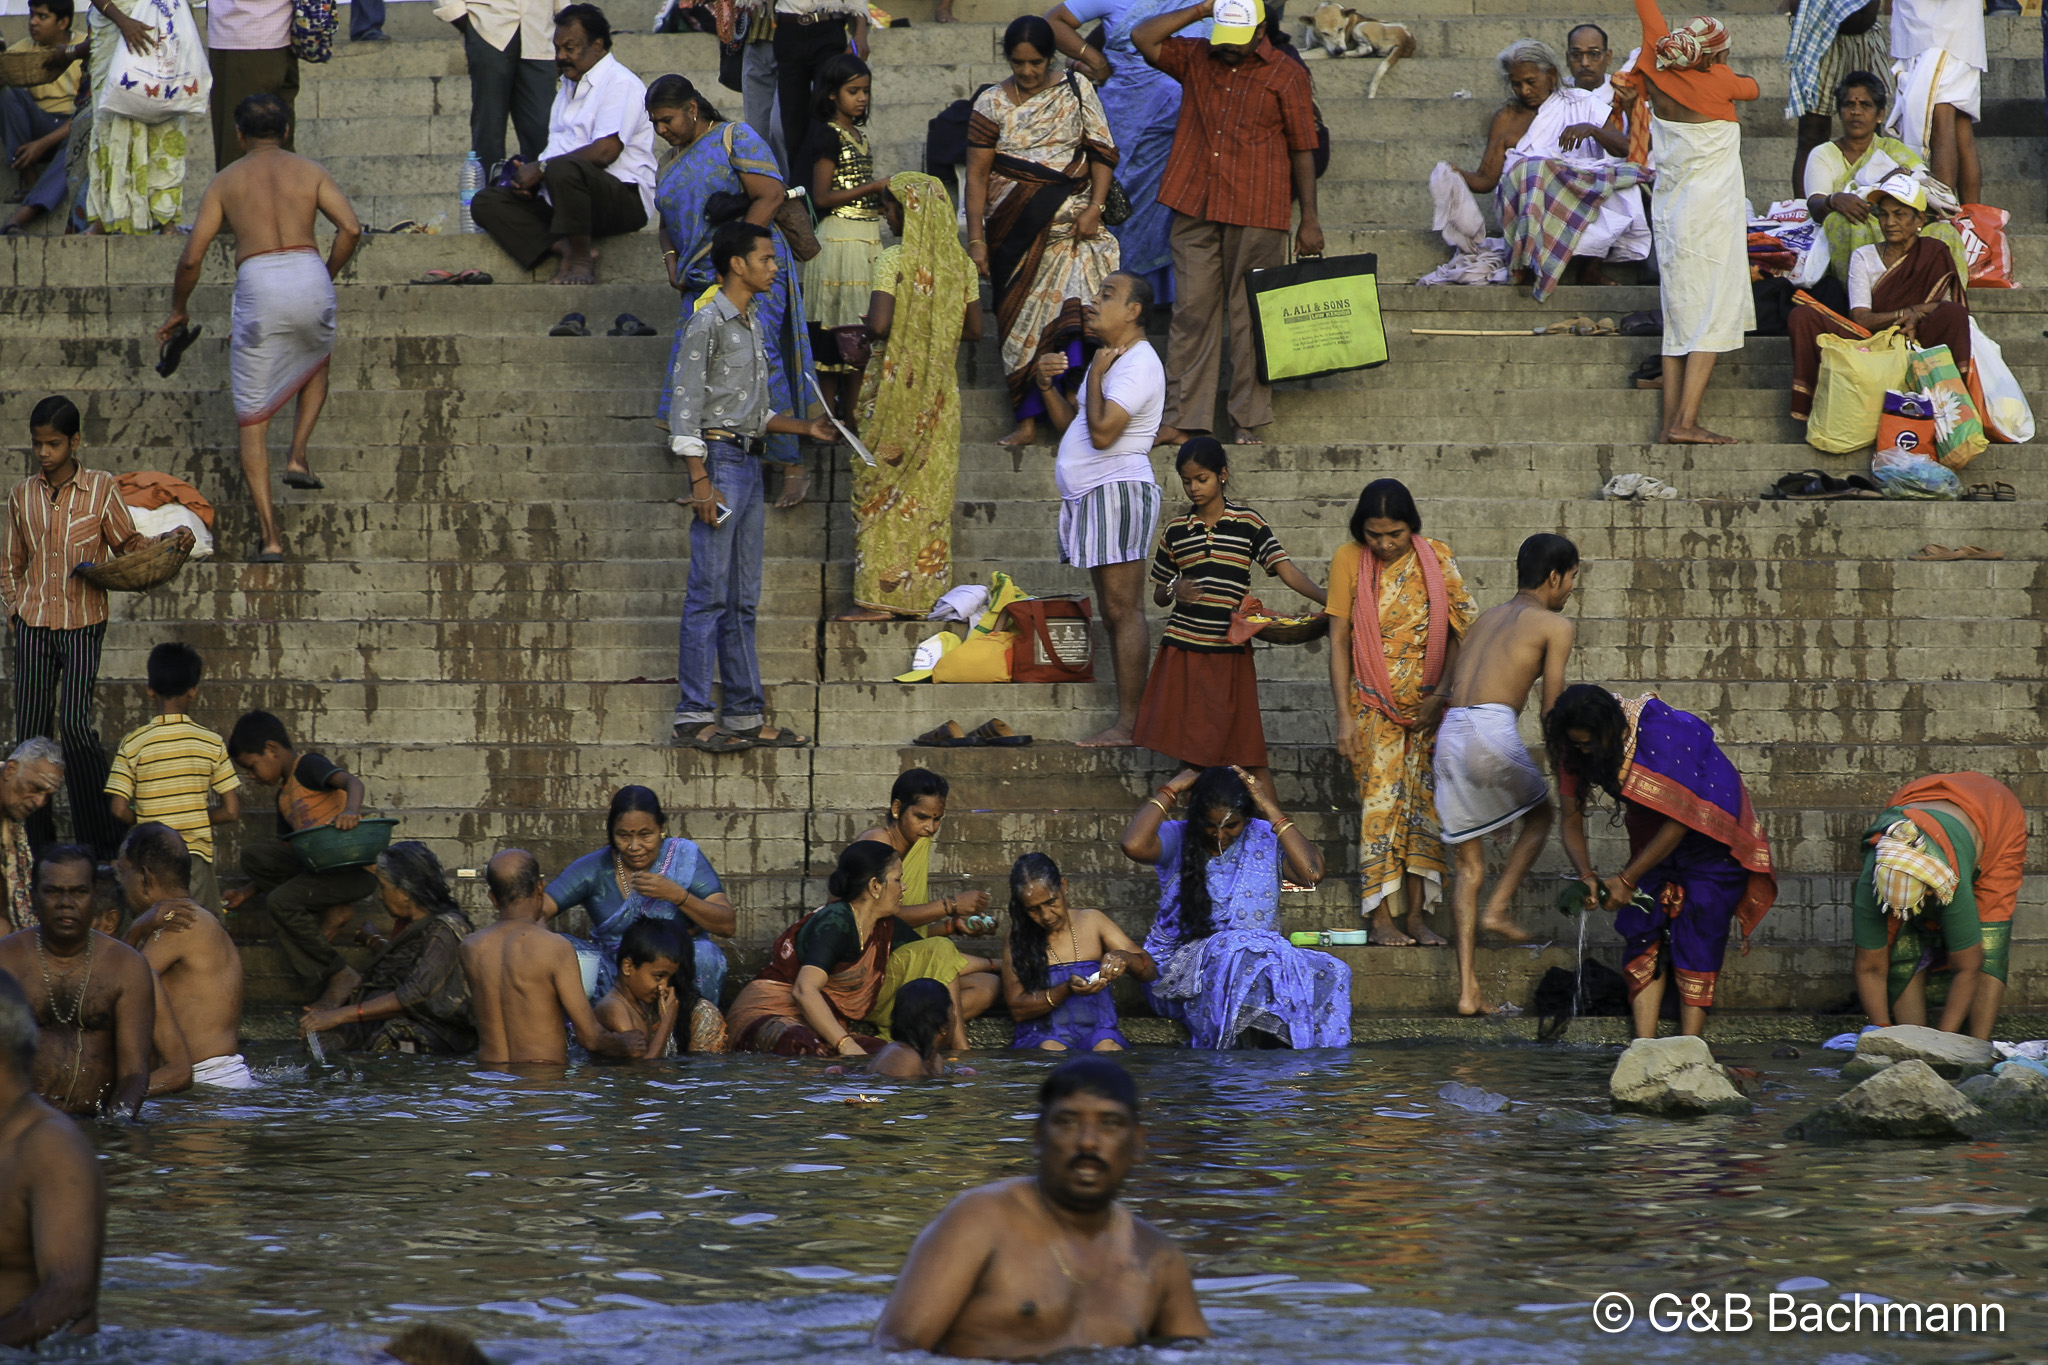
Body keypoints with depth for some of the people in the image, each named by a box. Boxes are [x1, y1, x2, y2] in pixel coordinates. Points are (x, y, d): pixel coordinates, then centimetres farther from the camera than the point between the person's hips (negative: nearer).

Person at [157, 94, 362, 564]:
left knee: (252, 417, 6)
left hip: (257, 283, -1)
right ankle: (298, 455, 15)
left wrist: (178, 311, 23)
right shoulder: (310, 171, 15)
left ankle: (270, 537, -2)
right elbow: (350, 228, -1)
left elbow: (192, 258, 8)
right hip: (308, 275, 1)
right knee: (316, 362, 36)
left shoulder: (226, 181, 14)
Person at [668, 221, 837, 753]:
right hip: (719, 458, -9)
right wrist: (701, 483, -19)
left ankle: (746, 714, 12)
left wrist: (805, 428, 11)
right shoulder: (707, 324, -9)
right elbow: (686, 405, -14)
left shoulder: (752, 324, 18)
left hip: (750, 464, 9)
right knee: (710, 593, -9)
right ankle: (694, 716, -9)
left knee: (743, 597, 10)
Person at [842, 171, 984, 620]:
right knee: (931, 489, 9)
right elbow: (974, 330, 8)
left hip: (894, 386, -5)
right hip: (939, 391, 5)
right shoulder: (961, 264, 4)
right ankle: (926, 595, 10)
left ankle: (879, 595, -3)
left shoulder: (893, 260, -12)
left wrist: (861, 333, 0)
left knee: (882, 489, 0)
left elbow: (879, 324, -22)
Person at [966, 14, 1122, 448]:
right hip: (1016, 229, 1)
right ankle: (1027, 423, 5)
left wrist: (1094, 207, -9)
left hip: (1070, 225, -1)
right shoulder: (992, 103, 4)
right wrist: (976, 238, -3)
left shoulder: (1075, 90, 3)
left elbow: (1102, 151, 3)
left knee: (1073, 314, -17)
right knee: (1020, 321, 2)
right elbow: (977, 173, 2)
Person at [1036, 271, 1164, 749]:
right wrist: (1048, 386, 8)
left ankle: (1129, 724, -14)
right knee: (1114, 614, 9)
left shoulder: (1137, 364, -12)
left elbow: (1102, 432, -23)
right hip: (1090, 495, 11)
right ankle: (1129, 720, 11)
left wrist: (1095, 375, -11)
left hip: (1117, 490, -11)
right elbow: (1071, 426, 23)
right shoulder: (1110, 359, 22)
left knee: (1123, 610, -12)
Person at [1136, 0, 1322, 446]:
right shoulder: (1197, 58, 11)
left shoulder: (1286, 74, 1)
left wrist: (1310, 219, 1)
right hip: (1195, 208, 3)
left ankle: (1248, 420, 6)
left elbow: (1303, 150, 2)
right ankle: (1184, 417, 4)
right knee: (1191, 311, 2)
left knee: (1249, 317, 0)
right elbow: (1143, 37, 2)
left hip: (1256, 213, -3)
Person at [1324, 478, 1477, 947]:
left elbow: (1460, 631, 1)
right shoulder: (1349, 560, -5)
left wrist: (1441, 693, -9)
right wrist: (1344, 716, -8)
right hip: (1374, 703, -2)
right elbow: (1338, 641, -4)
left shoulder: (1437, 558, -2)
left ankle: (1416, 916, 7)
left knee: (1424, 802, 1)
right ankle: (1381, 919, -3)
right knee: (1380, 801, -6)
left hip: (1428, 702, 2)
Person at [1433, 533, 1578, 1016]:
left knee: (1469, 864, 9)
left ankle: (1467, 988, 3)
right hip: (1493, 732, -6)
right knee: (1539, 814, 25)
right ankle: (1498, 907, 11)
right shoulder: (1554, 626, 6)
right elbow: (1551, 713, 1)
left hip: (1449, 733, 6)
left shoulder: (1485, 619, 27)